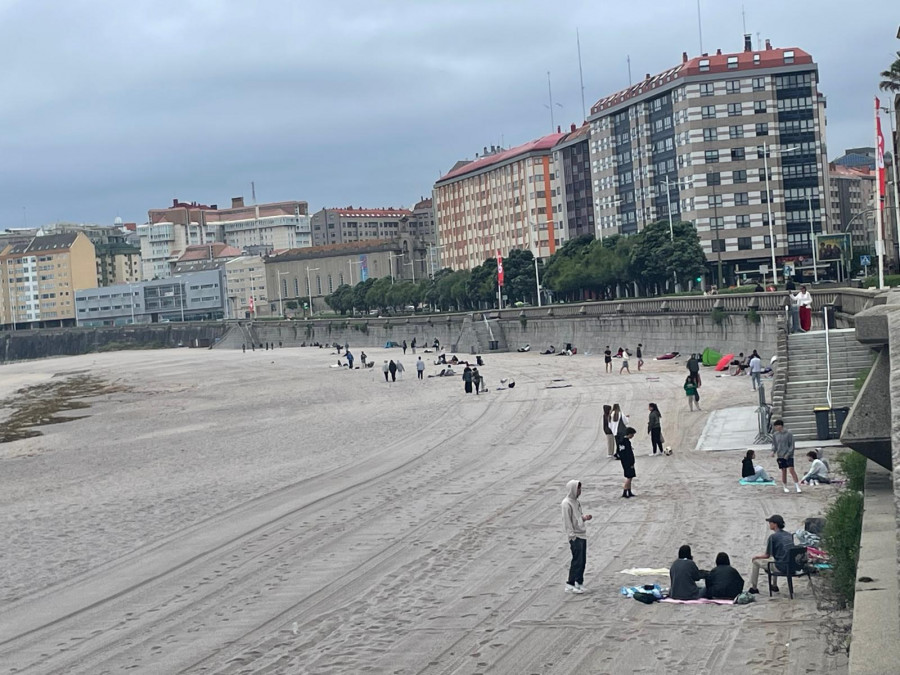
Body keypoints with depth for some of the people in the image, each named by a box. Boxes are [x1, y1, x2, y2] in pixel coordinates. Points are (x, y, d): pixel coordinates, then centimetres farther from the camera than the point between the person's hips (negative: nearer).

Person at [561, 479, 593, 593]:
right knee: (577, 561, -7)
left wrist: (584, 517, 2)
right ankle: (570, 585, -1)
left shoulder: (576, 502, 13)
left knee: (582, 561, 10)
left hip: (582, 534, 9)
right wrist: (572, 536, -18)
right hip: (575, 537, -9)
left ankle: (579, 582, 18)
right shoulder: (566, 504, -15)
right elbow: (567, 521, -16)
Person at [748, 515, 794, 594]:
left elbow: (767, 555, -6)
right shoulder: (789, 535, 9)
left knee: (755, 561, 13)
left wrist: (756, 557, 14)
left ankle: (753, 588, 21)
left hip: (781, 567, -7)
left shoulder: (773, 537, -12)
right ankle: (774, 586, 41)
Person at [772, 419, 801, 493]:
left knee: (791, 469, -13)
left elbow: (792, 445, -5)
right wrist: (773, 451, -5)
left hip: (789, 456, -4)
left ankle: (797, 486, -10)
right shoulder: (775, 435, 6)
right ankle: (785, 487, 15)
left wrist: (788, 454, -13)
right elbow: (774, 444, 15)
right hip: (780, 456, 4)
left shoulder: (788, 434, -7)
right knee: (783, 471, 6)